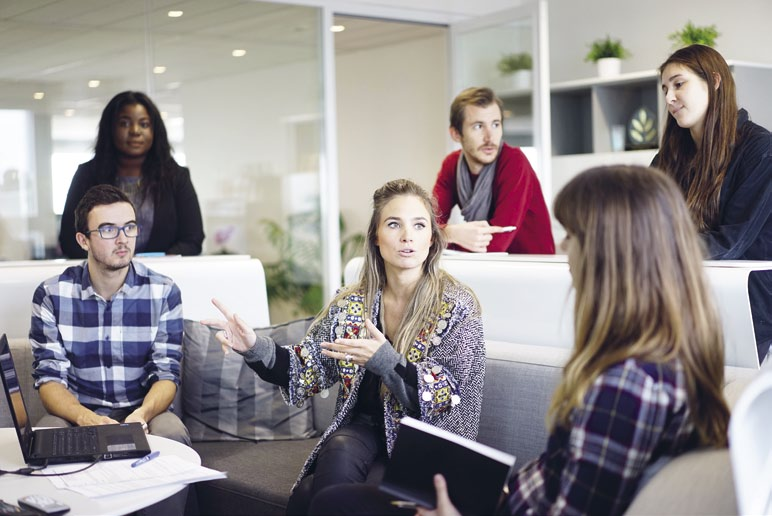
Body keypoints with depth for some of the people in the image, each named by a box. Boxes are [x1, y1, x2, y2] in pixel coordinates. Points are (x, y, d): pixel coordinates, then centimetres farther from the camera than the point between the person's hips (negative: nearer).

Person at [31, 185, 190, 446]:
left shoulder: (163, 292, -3)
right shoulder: (51, 294, -3)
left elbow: (166, 373, -5)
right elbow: (49, 377, -6)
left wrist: (142, 414, -29)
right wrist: (86, 418, -28)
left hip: (145, 414, 1)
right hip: (76, 415, 0)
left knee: (171, 433, -32)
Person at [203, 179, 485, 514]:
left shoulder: (456, 307, -7)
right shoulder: (350, 304, 5)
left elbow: (449, 399, -12)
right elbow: (309, 371, 5)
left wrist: (384, 360, -27)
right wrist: (256, 349, -14)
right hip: (362, 428, 3)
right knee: (339, 458, -31)